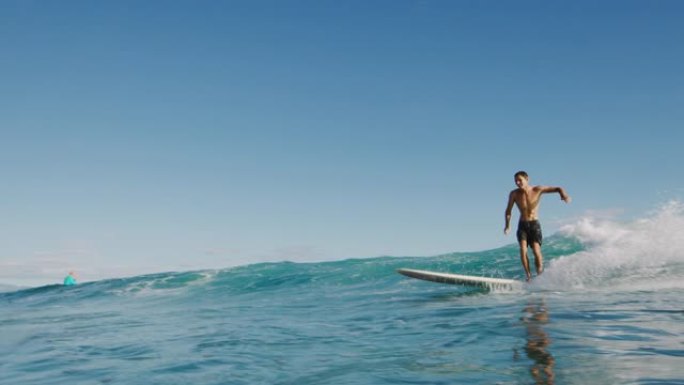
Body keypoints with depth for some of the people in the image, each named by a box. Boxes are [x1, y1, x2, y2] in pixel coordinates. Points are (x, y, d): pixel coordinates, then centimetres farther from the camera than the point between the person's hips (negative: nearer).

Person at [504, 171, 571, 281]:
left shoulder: (537, 190, -11)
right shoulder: (514, 194, -6)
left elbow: (557, 188, -12)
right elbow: (508, 211, 4)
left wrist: (564, 194, -33)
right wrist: (507, 225, -5)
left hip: (534, 224, -1)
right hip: (522, 225, 1)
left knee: (536, 251, -14)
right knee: (523, 250, -16)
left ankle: (540, 275, 0)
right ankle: (528, 275, -8)